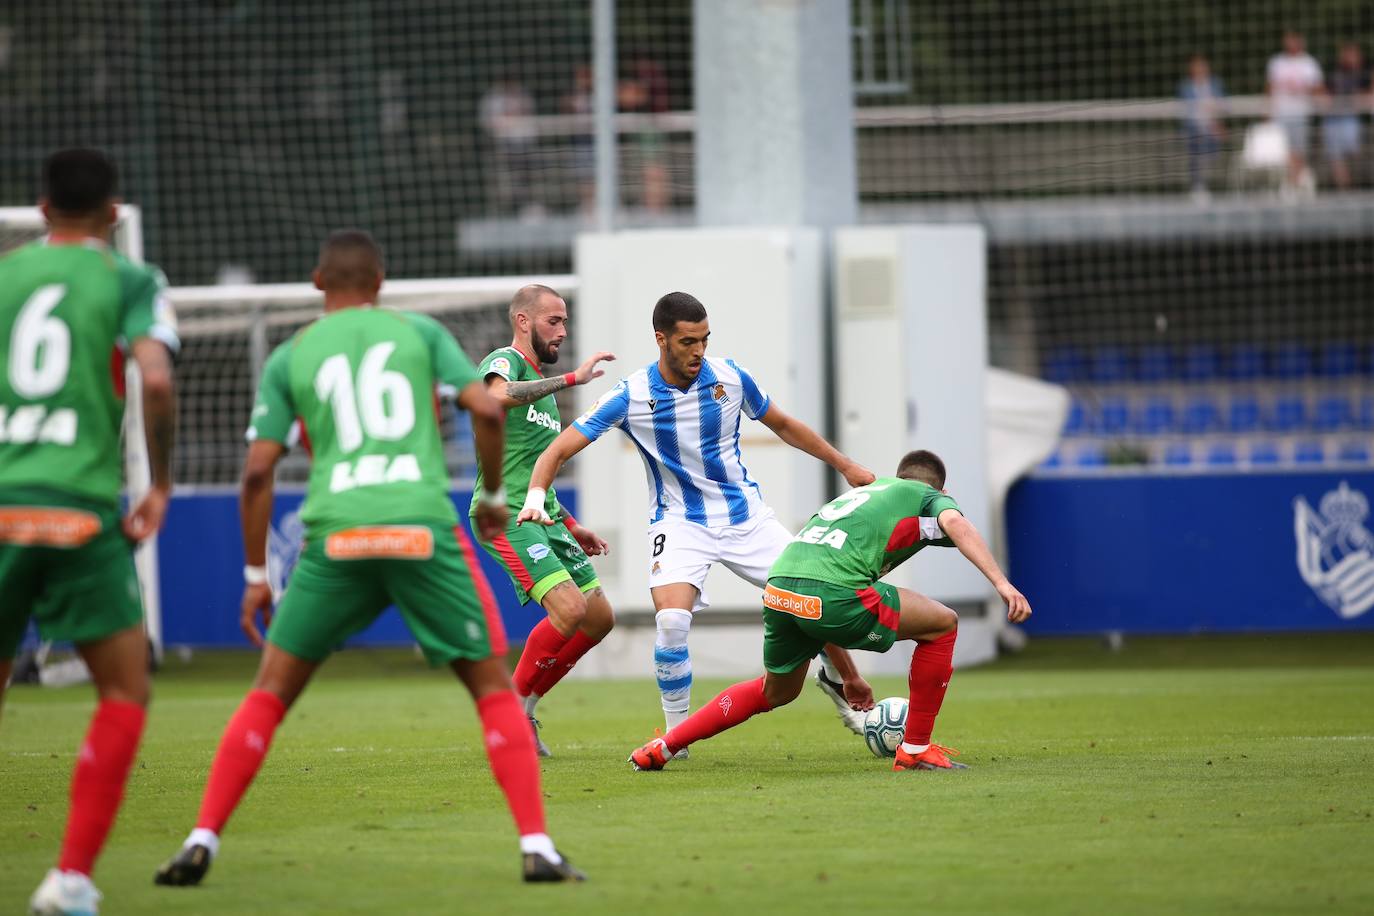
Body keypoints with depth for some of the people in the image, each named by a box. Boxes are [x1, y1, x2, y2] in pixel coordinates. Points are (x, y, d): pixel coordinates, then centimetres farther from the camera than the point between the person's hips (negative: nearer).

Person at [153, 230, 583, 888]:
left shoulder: (290, 357, 16)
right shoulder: (419, 332, 15)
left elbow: (257, 471, 9)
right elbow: (487, 410, 3)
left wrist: (256, 577, 16)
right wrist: (493, 498, 19)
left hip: (335, 537, 1)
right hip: (423, 530, -1)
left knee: (269, 696, 12)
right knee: (494, 689, 10)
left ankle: (201, 844, 2)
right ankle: (536, 847, -2)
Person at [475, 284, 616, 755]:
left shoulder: (542, 384, 23)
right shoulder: (504, 362, -6)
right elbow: (500, 394, -35)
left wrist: (571, 526, 28)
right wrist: (573, 377, -32)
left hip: (543, 516, 10)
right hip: (506, 516, -10)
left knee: (600, 617, 7)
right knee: (570, 609, -22)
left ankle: (524, 707, 16)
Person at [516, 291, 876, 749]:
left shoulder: (729, 376, -8)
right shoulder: (631, 397, -15)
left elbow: (783, 425, 11)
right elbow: (559, 449, -14)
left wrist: (845, 465, 14)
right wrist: (535, 498, -33)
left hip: (746, 516, 3)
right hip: (681, 521, -3)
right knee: (671, 621, -26)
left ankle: (840, 681, 29)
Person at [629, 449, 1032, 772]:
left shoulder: (858, 494, 38)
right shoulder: (927, 497, 19)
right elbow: (956, 524, -7)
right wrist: (1001, 583, -17)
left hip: (778, 592, 7)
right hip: (833, 594, -7)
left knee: (775, 692, 33)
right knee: (942, 624, 12)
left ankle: (664, 746, 33)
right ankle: (915, 749, 15)